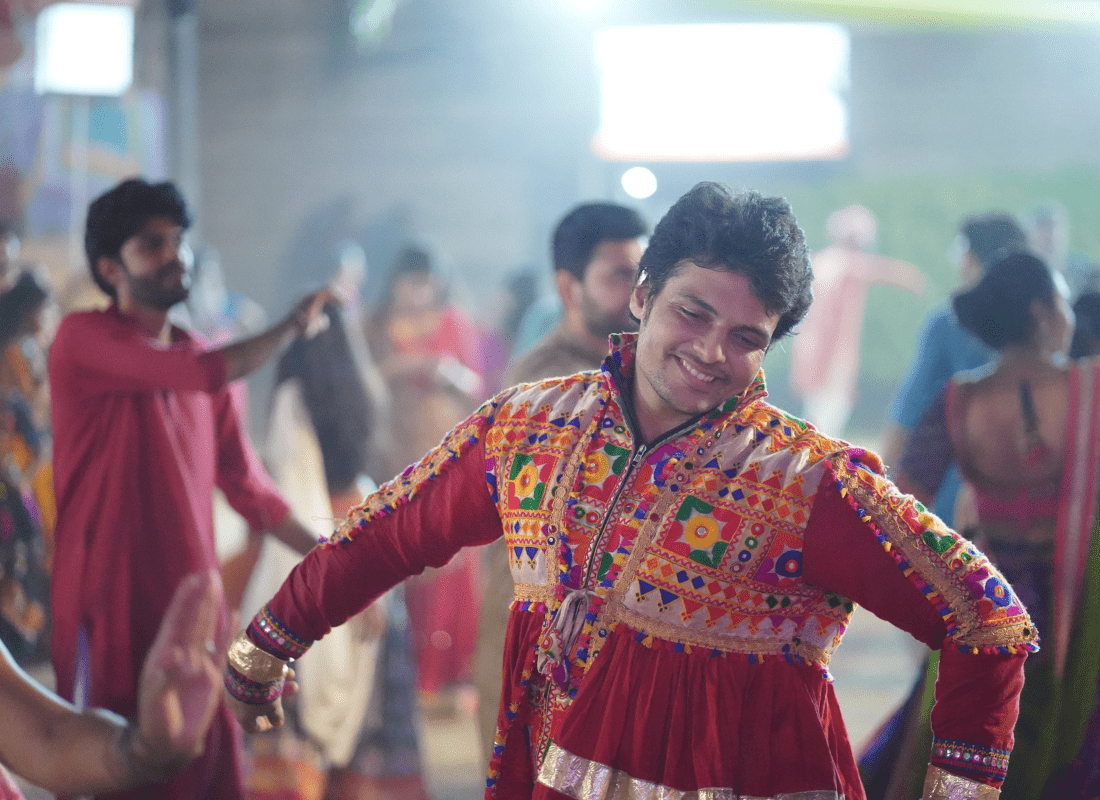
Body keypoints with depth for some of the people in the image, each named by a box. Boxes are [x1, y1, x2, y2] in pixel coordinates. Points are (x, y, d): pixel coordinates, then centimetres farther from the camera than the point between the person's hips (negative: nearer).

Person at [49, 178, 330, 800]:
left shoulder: (198, 357, 15)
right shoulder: (85, 339, -7)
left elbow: (244, 480, 18)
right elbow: (207, 374, -21)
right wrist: (294, 325, -8)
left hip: (193, 601, 6)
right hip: (111, 601, -6)